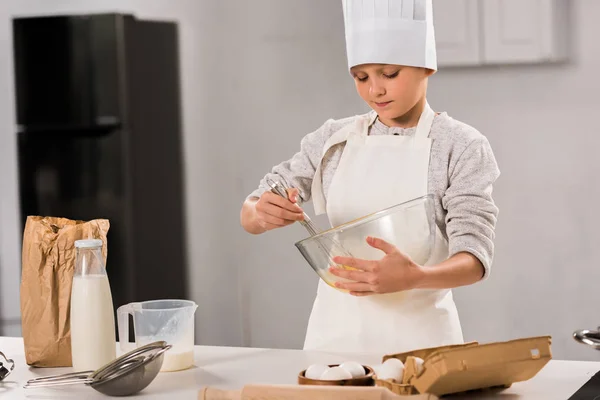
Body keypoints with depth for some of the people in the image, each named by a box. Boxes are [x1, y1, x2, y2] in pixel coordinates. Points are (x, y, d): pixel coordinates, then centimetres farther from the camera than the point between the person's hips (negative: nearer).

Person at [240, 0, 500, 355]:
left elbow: (475, 257, -16)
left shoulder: (461, 146, -8)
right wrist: (263, 214, -18)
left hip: (418, 336, -3)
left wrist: (414, 277, -36)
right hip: (334, 330, 3)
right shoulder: (334, 139, 3)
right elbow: (250, 216, 6)